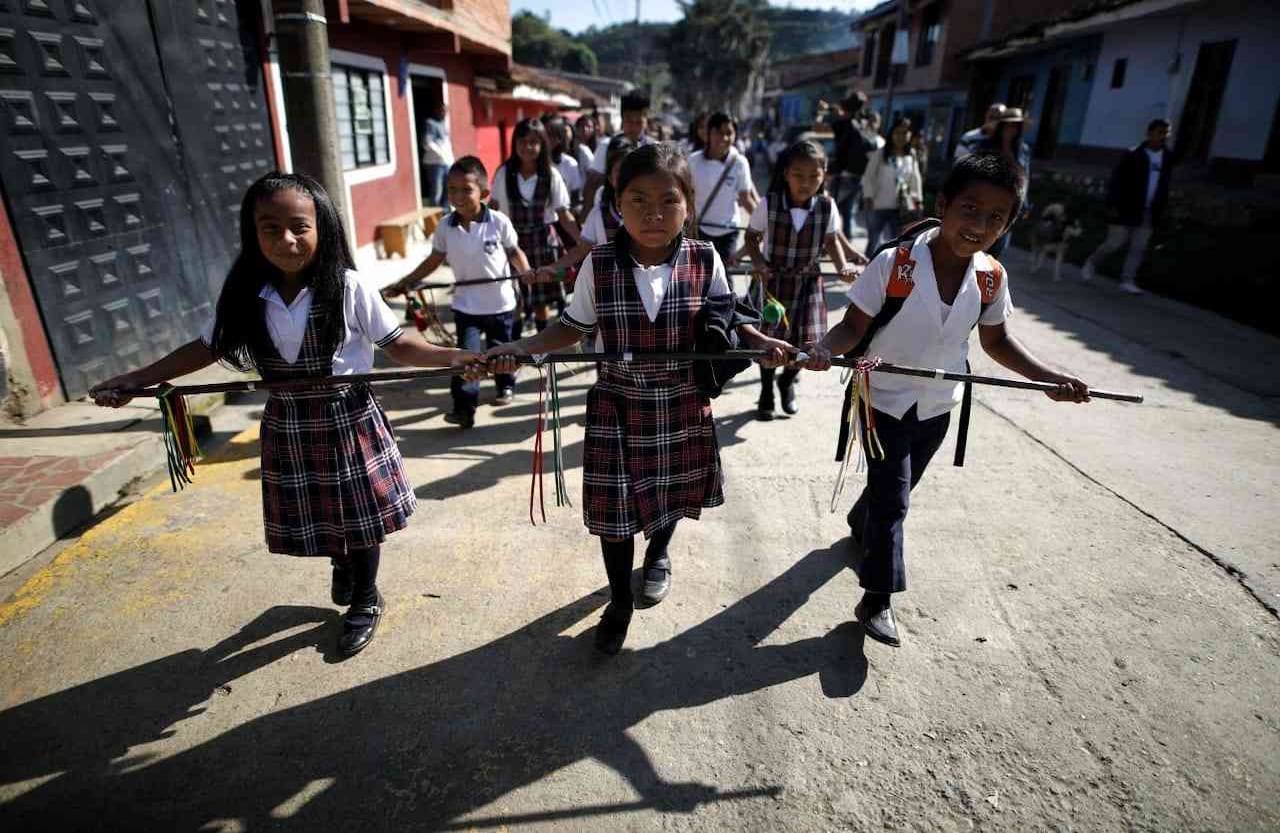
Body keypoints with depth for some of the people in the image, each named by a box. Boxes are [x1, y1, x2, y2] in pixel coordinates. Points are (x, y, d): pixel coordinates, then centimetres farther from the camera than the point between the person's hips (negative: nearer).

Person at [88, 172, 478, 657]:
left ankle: (365, 602, 36)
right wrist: (135, 379, 8)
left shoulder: (348, 288, -15)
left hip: (348, 422, -3)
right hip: (288, 427, 4)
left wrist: (452, 358, -24)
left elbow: (397, 345, -11)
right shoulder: (245, 295, -4)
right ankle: (343, 567, 52)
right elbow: (208, 347, 8)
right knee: (314, 517, 18)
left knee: (357, 516, 11)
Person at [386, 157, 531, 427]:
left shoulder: (499, 221, -12)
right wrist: (404, 283, 2)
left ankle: (506, 385, 45)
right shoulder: (445, 227, -5)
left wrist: (527, 271, -20)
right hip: (465, 305, 1)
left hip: (500, 302, -1)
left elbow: (514, 252, -1)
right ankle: (463, 408, -4)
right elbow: (434, 260, 5)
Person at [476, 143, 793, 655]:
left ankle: (658, 553, 57)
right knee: (615, 504, 6)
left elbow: (728, 321, 4)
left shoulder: (705, 260, -9)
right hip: (618, 407, -1)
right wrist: (522, 348, -14)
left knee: (673, 491, 20)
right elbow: (574, 327, -1)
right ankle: (620, 600, 34)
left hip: (683, 405, 1)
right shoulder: (599, 265, -11)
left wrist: (762, 342, -14)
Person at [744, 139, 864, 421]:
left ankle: (787, 381, 32)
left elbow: (831, 241, 6)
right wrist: (759, 263, -17)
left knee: (807, 341, -2)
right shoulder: (769, 204, -15)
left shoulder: (827, 207, -9)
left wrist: (842, 265, -10)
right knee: (770, 338, 5)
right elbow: (752, 237, -1)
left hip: (809, 281, 2)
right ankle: (766, 393, 30)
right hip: (773, 280, -2)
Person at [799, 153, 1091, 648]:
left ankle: (860, 525, 54)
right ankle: (878, 600, 10)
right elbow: (854, 327, -18)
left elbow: (996, 340, 7)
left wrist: (1048, 377, -1)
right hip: (884, 401, -5)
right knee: (892, 501, -4)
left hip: (937, 408, 5)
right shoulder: (894, 264, -22)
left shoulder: (992, 278, -7)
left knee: (894, 491, 23)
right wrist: (825, 349, -38)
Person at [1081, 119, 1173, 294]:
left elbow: (1164, 187, 12)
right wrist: (1113, 205, -17)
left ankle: (1128, 280, 6)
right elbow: (1116, 181, -10)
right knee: (1115, 243, -3)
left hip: (1147, 213, 5)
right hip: (1126, 209, -5)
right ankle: (1092, 262, 22)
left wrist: (1160, 210, 8)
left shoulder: (1167, 159, 7)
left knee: (1139, 248, 2)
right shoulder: (1133, 155, -7)